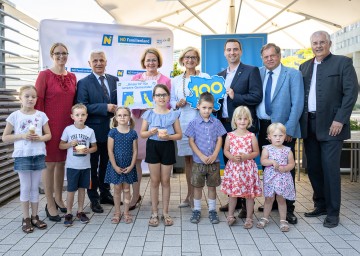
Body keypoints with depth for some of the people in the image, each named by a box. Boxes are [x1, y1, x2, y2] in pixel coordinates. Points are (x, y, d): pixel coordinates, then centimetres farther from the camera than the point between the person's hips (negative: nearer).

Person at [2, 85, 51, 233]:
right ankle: (26, 219, 15)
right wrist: (22, 136, -14)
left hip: (38, 155, 2)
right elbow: (5, 137, -1)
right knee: (25, 187, 4)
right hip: (22, 156, -2)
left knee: (35, 187, 10)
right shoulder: (14, 116, -3)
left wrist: (40, 138, -12)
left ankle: (34, 217, 21)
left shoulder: (41, 115, 3)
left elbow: (48, 135, 9)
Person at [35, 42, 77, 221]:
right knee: (50, 164, 2)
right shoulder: (44, 75, -6)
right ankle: (50, 205, 12)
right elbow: (38, 102, -7)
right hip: (50, 126, -5)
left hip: (68, 126, 5)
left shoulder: (72, 77, 9)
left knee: (62, 162, 14)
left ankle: (58, 199, 29)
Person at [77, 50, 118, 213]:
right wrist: (105, 107, -23)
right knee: (93, 166, 7)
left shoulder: (114, 80, 8)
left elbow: (119, 101, 10)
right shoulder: (84, 83, -5)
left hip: (110, 129, 4)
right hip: (93, 131, -4)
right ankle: (94, 198, 19)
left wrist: (116, 109, -13)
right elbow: (82, 107, -15)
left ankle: (105, 194, 31)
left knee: (106, 164, 17)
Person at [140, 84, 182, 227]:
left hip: (167, 147, 0)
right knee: (154, 181, 7)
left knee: (165, 181, 9)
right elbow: (142, 133, 3)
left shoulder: (173, 115, -1)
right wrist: (150, 132, -18)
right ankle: (154, 213, 19)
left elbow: (179, 134, 0)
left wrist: (168, 136, -18)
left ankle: (165, 213, 21)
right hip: (153, 147, 0)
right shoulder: (149, 114, -1)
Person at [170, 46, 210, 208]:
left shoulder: (205, 77, 4)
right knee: (187, 158, 9)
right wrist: (178, 104, -7)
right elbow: (171, 101, 14)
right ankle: (190, 194, 21)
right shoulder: (176, 80, 14)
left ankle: (192, 195, 8)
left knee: (195, 158, -5)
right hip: (182, 122, 4)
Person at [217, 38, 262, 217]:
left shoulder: (251, 71, -3)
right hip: (225, 125, 6)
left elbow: (257, 96, -13)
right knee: (229, 163, 12)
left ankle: (246, 204, 11)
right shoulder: (220, 75, 16)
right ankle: (233, 200, 24)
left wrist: (235, 96, -18)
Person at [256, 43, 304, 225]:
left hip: (284, 128, -4)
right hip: (263, 127, 4)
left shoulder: (293, 74, -3)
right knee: (267, 167, 11)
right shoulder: (258, 73, 8)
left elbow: (297, 104, -8)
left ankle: (288, 208, 12)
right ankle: (272, 202, 26)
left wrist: (288, 129, -14)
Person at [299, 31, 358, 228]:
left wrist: (339, 120, -14)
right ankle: (320, 205, 25)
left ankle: (333, 212, 9)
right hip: (309, 124, 5)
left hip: (331, 124, -5)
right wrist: (299, 120, 3)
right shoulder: (304, 67, 15)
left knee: (330, 168, -3)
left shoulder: (343, 63, -1)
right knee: (313, 168, 10)